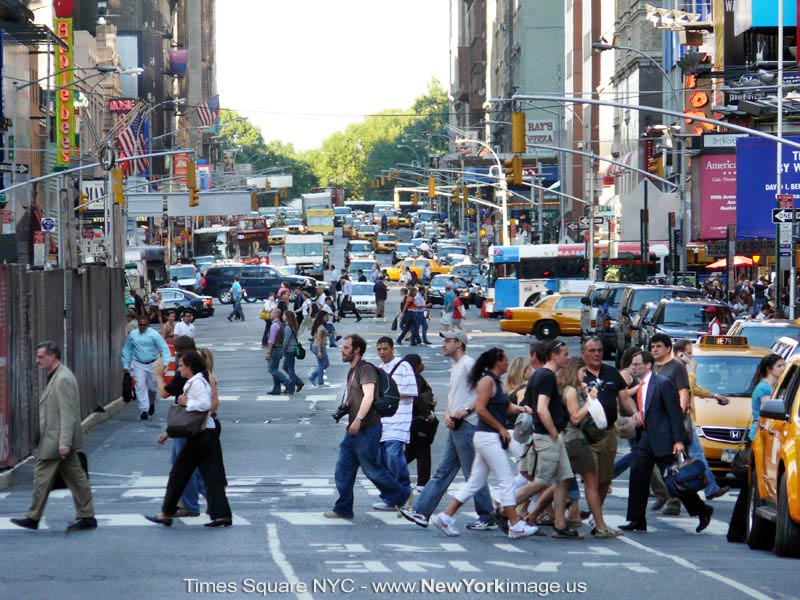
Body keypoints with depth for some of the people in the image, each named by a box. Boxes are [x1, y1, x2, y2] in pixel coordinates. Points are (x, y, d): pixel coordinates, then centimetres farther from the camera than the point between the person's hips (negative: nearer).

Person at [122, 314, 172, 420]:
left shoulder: (154, 335, -8)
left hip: (152, 364, -1)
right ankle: (143, 410, -8)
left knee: (152, 387, 10)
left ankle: (151, 403, 40)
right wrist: (126, 365, 7)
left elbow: (164, 348, -11)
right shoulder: (132, 335, 1)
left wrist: (165, 363, -22)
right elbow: (127, 350, 10)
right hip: (138, 365, 1)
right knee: (140, 387, -9)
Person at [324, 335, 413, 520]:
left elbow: (368, 396, -26)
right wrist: (345, 407, 14)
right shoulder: (352, 371, 18)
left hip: (367, 429, -10)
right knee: (343, 470, 6)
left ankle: (402, 495, 14)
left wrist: (358, 419, -35)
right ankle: (343, 509, 10)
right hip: (354, 429, 10)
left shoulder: (366, 369, -13)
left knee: (372, 469, -2)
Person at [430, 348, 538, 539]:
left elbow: (507, 407, 15)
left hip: (491, 438, 10)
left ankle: (445, 517, 10)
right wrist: (501, 428, -15)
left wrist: (521, 409, -5)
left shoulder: (497, 382, 18)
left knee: (475, 482, 10)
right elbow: (480, 409, -19)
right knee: (506, 480, -5)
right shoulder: (487, 381, -11)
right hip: (488, 436, -10)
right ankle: (515, 525, -2)